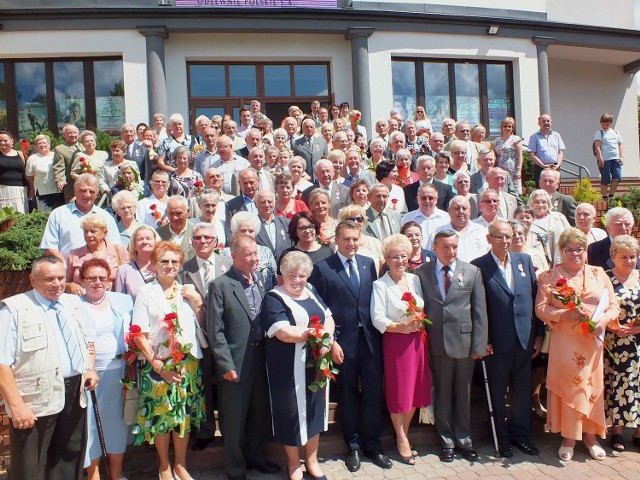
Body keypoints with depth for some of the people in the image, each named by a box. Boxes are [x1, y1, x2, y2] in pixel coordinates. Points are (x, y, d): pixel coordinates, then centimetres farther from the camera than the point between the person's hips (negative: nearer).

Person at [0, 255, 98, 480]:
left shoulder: (75, 303, 9)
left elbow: (89, 339, 22)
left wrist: (91, 368, 4)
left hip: (75, 394, 6)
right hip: (36, 400, -5)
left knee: (70, 458, 19)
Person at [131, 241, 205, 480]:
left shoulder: (188, 291, 7)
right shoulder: (145, 292, -4)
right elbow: (139, 336, -8)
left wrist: (197, 302, -7)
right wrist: (159, 366, -12)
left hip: (188, 363, 3)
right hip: (158, 366, -3)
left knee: (184, 416, 10)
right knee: (161, 416, 7)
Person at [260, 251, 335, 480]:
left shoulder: (311, 295, 11)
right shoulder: (273, 299, -10)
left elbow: (329, 319, 5)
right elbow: (283, 332, -23)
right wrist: (320, 333, -16)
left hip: (316, 363, 6)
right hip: (289, 368, -6)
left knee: (315, 409, 15)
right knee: (292, 412, 7)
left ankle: (312, 461, 34)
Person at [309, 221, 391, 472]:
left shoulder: (369, 263, 7)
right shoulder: (322, 268, -6)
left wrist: (379, 333, 2)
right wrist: (331, 342, -10)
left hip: (371, 339, 3)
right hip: (343, 341, -3)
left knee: (373, 393, 10)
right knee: (348, 395, 12)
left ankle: (372, 445, 30)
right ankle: (353, 447, 30)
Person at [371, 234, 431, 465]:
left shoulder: (415, 279, 8)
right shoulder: (380, 285, -7)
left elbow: (423, 308, 11)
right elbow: (377, 319, -13)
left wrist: (420, 322, -9)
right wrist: (402, 327, -22)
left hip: (417, 340, 5)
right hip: (395, 341, -5)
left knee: (416, 389, 12)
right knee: (399, 391, 5)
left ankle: (404, 434, 31)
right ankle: (402, 439, 24)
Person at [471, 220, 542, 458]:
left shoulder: (525, 260, 6)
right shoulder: (479, 266, -8)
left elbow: (536, 297, 8)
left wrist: (539, 334, 6)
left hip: (525, 338, 4)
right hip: (496, 341, -4)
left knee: (522, 390, 15)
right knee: (498, 392, 11)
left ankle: (521, 434, 33)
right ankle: (501, 438, 28)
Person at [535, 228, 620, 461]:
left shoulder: (598, 274, 8)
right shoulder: (550, 276, 1)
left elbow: (613, 305, 6)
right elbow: (540, 308, -4)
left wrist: (603, 320, -13)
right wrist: (565, 314, -19)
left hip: (593, 341, 3)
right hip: (564, 342, -2)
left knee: (592, 386, 10)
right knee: (566, 387, 3)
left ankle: (590, 435, 28)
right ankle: (568, 438, 18)